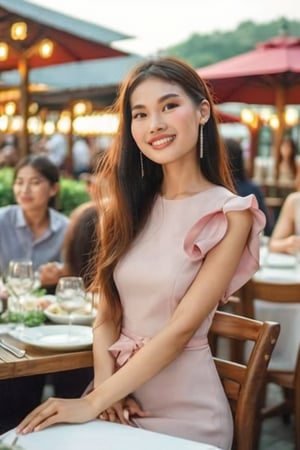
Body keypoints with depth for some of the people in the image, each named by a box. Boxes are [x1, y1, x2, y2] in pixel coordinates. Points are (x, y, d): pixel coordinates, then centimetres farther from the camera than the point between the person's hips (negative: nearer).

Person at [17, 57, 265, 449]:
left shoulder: (230, 214, -11)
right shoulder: (129, 205, 4)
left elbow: (181, 328, -17)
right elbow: (108, 312, 2)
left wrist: (93, 403, -19)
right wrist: (104, 382, -14)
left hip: (185, 411, -4)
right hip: (122, 403, 4)